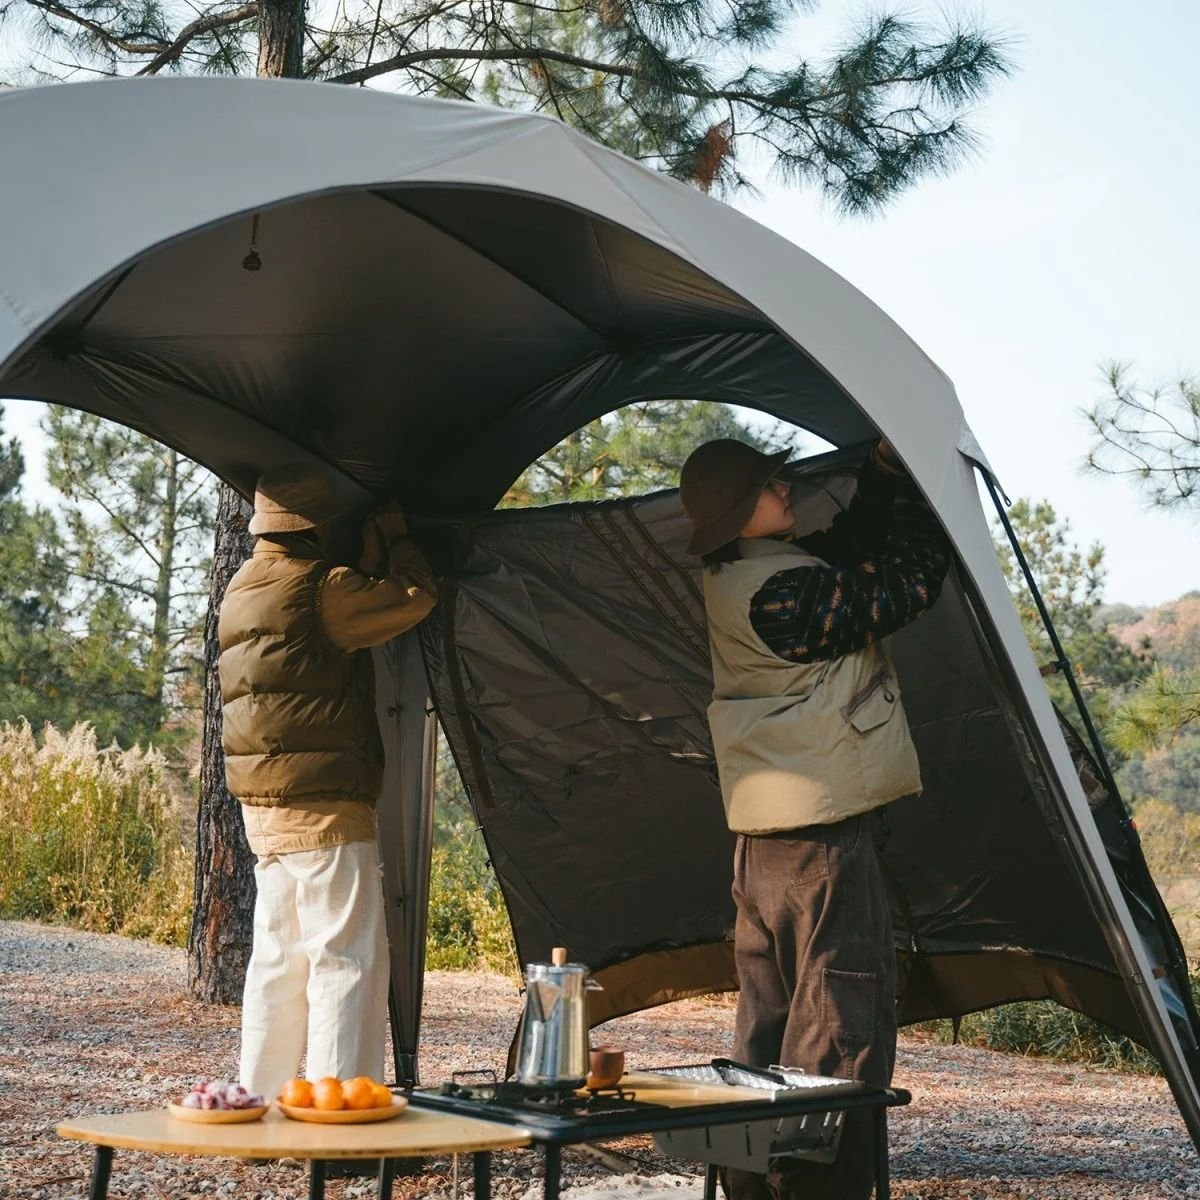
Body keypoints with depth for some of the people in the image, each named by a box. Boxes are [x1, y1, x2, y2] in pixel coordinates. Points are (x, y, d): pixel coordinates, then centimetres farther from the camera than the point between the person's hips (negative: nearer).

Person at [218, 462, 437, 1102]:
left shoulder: (243, 589, 16)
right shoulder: (314, 586, -13)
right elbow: (414, 595, -9)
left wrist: (369, 560, 16)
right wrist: (398, 539, 8)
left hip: (265, 806, 9)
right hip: (324, 808, -9)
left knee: (278, 957, 14)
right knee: (346, 957, -6)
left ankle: (261, 1102, 19)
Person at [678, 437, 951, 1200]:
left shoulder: (736, 579, 12)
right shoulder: (781, 590, -18)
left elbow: (853, 551, 17)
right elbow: (908, 586, -13)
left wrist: (884, 475, 8)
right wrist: (914, 480, -4)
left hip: (765, 834, 10)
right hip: (825, 831, -10)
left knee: (769, 1025, 14)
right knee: (841, 1029, -4)